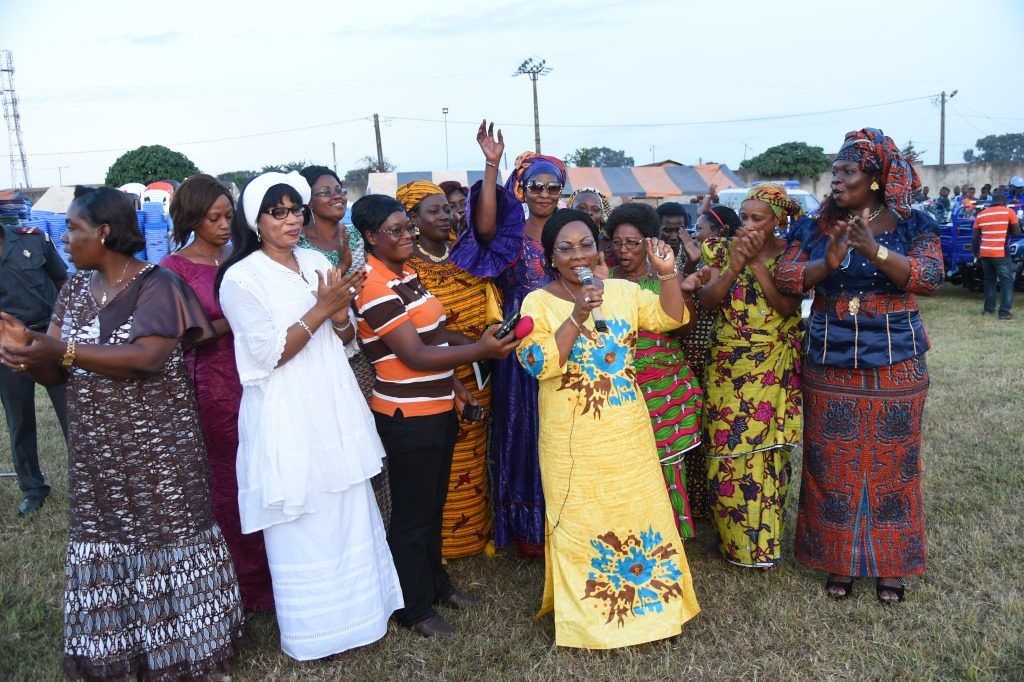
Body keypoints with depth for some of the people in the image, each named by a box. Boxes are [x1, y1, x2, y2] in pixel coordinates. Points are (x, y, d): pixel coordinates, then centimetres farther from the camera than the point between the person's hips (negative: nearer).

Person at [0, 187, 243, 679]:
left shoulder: (157, 284, -11)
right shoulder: (75, 290, 8)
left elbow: (149, 357, -25)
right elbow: (56, 374, 5)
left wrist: (63, 350, -30)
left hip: (158, 451, -6)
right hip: (96, 455, 6)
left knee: (165, 546, 4)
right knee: (105, 547, 12)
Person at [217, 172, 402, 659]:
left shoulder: (318, 263, 7)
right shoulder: (241, 278, -10)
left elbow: (346, 338, 10)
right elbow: (269, 355, -14)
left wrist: (340, 313, -11)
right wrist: (320, 309, -18)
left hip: (335, 409, 6)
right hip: (288, 419, -6)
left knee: (350, 516, 15)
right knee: (303, 526, 6)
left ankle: (357, 609, 34)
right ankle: (312, 630, 25)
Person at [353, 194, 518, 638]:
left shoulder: (406, 274, 8)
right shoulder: (376, 288, -20)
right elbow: (415, 356, -24)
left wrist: (453, 384, 11)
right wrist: (481, 350, -29)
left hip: (437, 409, 9)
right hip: (407, 418, -9)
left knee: (434, 504, 21)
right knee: (412, 513, 6)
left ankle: (436, 584, 39)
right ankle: (415, 608, 23)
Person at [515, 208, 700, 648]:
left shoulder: (623, 291, 5)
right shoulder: (538, 303, -7)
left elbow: (672, 319, 3)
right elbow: (537, 364, -18)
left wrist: (667, 273, -11)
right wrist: (576, 318, -26)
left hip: (628, 432, 4)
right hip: (574, 440, -3)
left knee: (638, 510, 13)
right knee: (580, 521, 6)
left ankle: (643, 594, 33)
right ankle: (586, 614, 23)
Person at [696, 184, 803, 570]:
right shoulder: (723, 249, 3)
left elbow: (788, 306, -15)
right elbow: (706, 300, -7)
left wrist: (758, 262, -18)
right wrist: (734, 265, -19)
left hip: (774, 371, -1)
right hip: (727, 367, 1)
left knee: (767, 453, 4)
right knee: (727, 452, 3)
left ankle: (763, 540, 21)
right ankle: (734, 538, 21)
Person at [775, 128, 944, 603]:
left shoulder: (911, 225, -2)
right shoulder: (814, 228, 4)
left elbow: (931, 277, -15)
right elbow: (786, 279, -5)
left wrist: (876, 252, -29)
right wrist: (828, 262, -23)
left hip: (895, 364, -1)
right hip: (829, 365, 2)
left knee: (890, 462, 7)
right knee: (833, 463, 5)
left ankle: (888, 563, 24)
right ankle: (838, 558, 22)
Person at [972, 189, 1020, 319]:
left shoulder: (980, 215, 11)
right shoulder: (1008, 212, 0)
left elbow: (975, 238, 10)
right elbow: (1017, 233, 1)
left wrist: (976, 253, 20)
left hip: (985, 253, 4)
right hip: (1001, 253, -4)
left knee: (989, 280, 18)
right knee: (1006, 281, 2)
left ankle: (988, 308, 20)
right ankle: (1004, 312, -3)